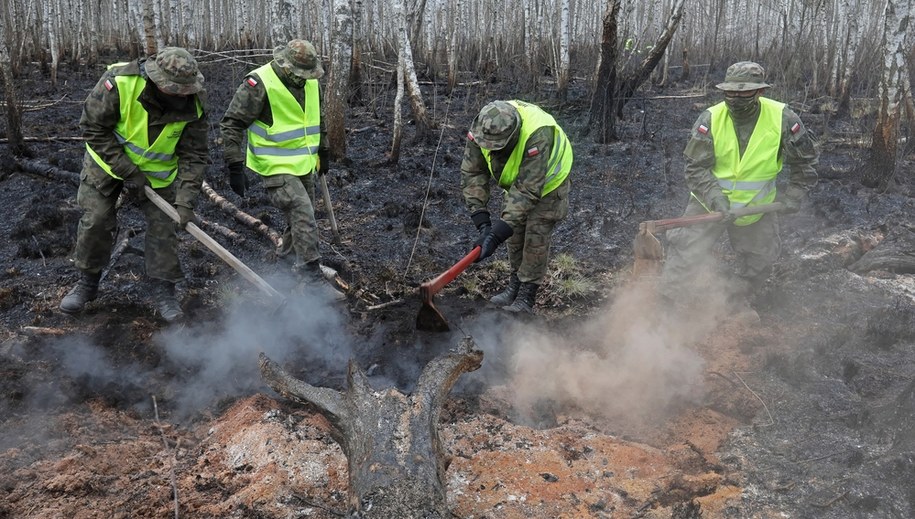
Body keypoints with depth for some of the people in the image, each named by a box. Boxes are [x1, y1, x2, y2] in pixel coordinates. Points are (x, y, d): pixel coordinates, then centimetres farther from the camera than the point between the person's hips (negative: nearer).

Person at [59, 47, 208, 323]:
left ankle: (164, 290, 11)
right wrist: (127, 171, -25)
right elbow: (93, 127, -23)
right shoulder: (119, 83, -33)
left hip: (158, 171, 1)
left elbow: (194, 156, -18)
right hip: (107, 161, -1)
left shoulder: (193, 105, -25)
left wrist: (185, 200, -26)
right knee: (95, 222, 0)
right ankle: (87, 283, 21)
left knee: (163, 226, -3)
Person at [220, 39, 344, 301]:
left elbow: (317, 118, 19)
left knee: (302, 217, 16)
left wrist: (324, 152, 22)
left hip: (303, 164, 7)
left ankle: (294, 262, 36)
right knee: (304, 217, -15)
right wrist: (235, 167, -20)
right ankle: (313, 278, -8)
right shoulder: (259, 84, -20)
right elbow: (231, 125, -17)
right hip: (277, 168, -7)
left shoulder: (310, 82, 2)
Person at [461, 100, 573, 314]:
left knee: (535, 238, -9)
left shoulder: (537, 136, -45)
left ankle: (526, 298, 2)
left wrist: (497, 233, -46)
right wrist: (482, 220, -34)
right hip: (518, 180, 6)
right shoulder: (481, 127, -29)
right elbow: (472, 173, -24)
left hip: (548, 181, -5)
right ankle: (515, 286, 25)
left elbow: (528, 190, -43)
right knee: (514, 233, 9)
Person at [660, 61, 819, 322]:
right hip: (710, 201, -2)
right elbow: (696, 168, -18)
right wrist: (716, 199, -29)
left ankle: (740, 301, 36)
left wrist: (794, 194, -5)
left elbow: (805, 158, 0)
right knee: (685, 251, -5)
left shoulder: (782, 118, -15)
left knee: (761, 256, 14)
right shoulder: (710, 119, -19)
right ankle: (668, 297, 8)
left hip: (757, 205, 2)